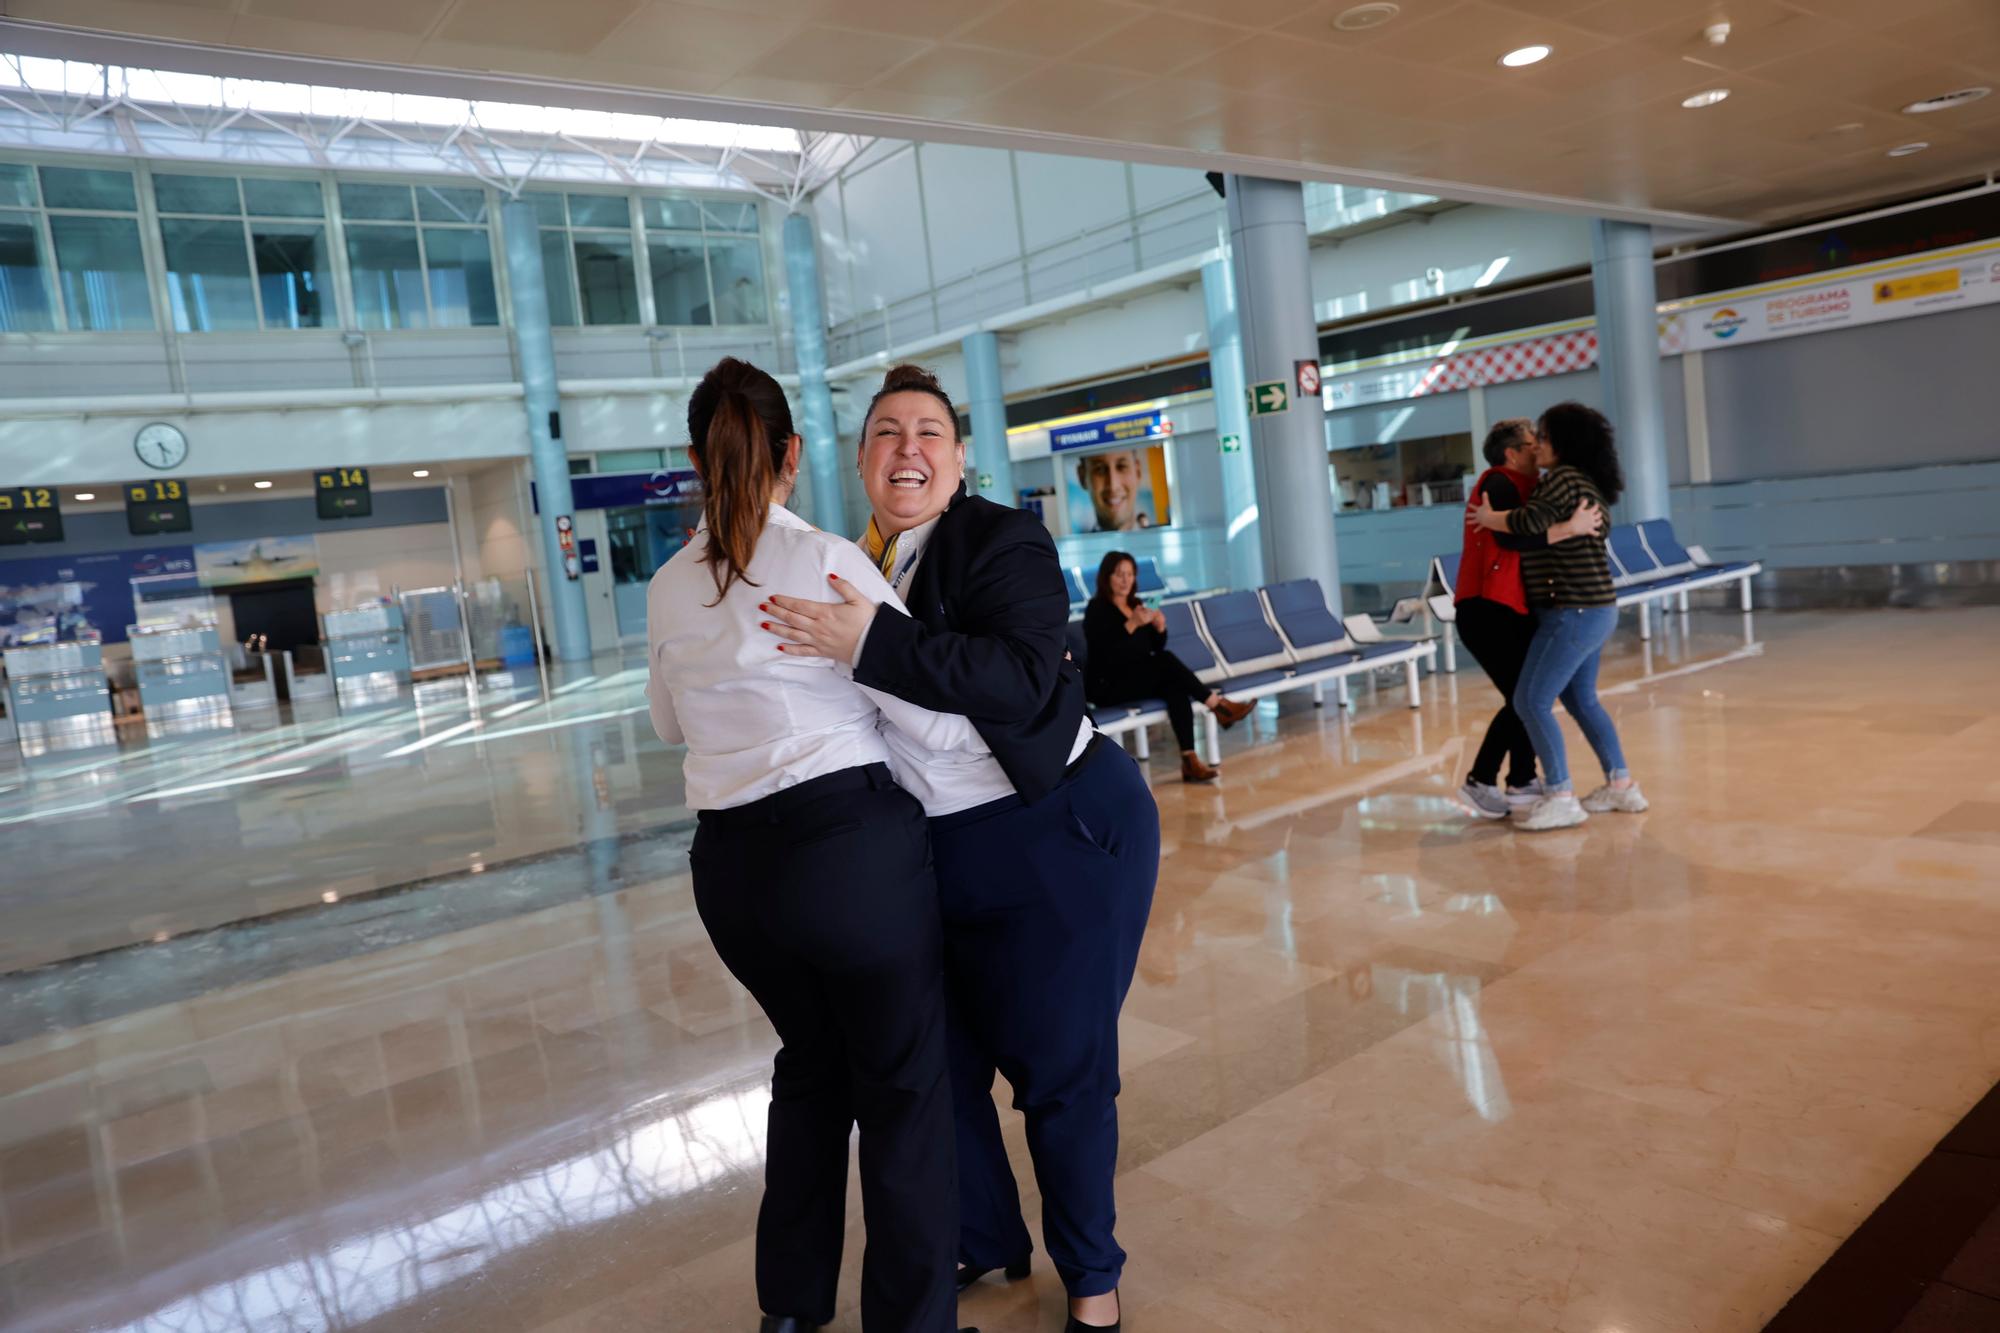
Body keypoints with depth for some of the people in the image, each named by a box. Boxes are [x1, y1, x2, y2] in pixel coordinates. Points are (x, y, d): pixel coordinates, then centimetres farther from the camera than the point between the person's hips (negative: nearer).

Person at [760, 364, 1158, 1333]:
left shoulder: (1002, 541, -14)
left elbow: (1026, 679, -32)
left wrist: (871, 645, -34)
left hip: (1061, 836, -6)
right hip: (934, 851, 7)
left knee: (1059, 1069, 6)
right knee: (940, 1060, 15)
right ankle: (987, 1241, 40)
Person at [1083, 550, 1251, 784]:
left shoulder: (1137, 605, 13)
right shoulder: (1097, 609, -6)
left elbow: (1156, 647, 14)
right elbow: (1104, 649, -22)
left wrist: (1160, 628, -7)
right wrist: (1133, 623, -30)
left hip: (1141, 679, 6)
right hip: (1107, 686, -6)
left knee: (1175, 686, -27)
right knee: (1166, 662, -28)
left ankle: (1190, 760, -37)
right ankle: (1217, 705, -22)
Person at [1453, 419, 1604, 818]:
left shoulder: (1519, 486, 20)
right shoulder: (1499, 483, -12)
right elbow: (1511, 538, -28)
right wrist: (1572, 527, -29)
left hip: (1510, 609, 10)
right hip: (1488, 610, -10)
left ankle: (1522, 782, 20)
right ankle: (1480, 782, 0)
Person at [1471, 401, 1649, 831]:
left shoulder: (1563, 477, -14)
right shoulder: (1591, 486, 15)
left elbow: (1530, 522, -28)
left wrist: (1488, 518, -12)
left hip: (1574, 612, -10)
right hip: (1594, 609, 10)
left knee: (1531, 702, -7)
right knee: (1581, 699, 20)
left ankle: (1560, 798, -3)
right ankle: (1621, 785, 27)